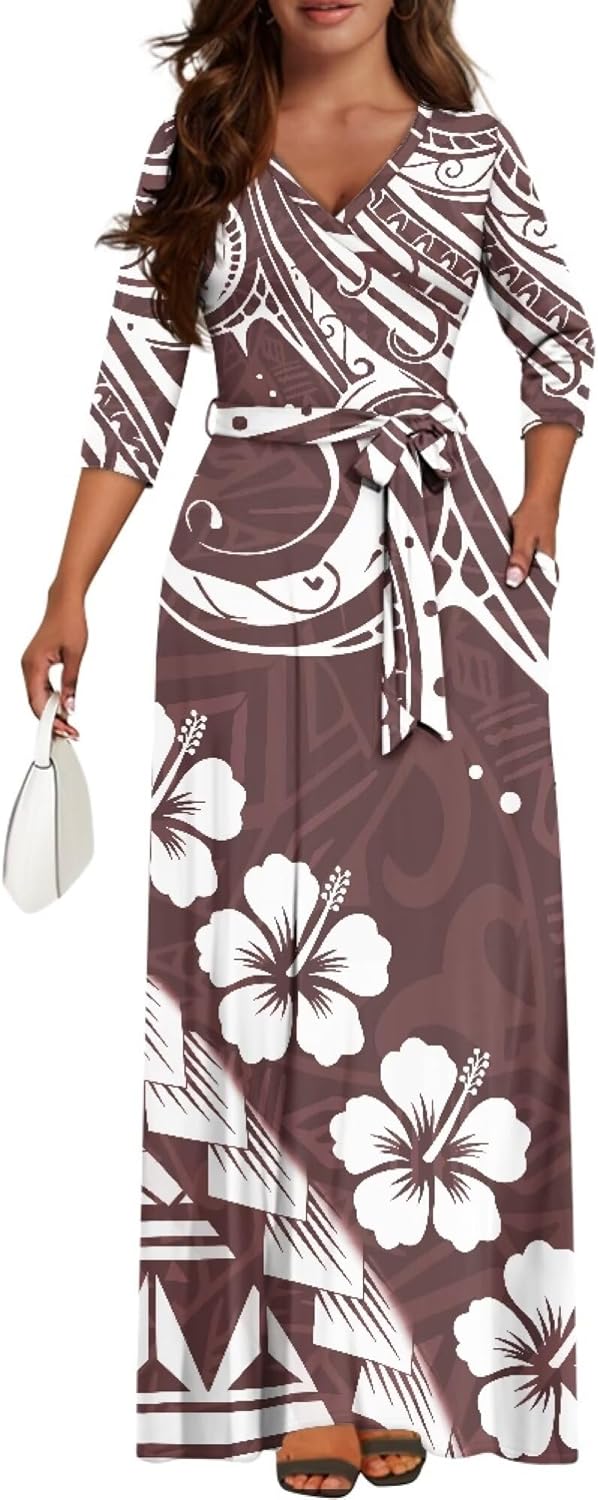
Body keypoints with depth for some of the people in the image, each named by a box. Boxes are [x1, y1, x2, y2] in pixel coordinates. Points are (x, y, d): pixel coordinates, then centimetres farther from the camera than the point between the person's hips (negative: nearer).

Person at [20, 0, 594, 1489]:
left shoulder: (469, 148, 9)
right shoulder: (196, 148, 10)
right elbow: (136, 377, 7)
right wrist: (69, 596, 1)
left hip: (441, 586, 0)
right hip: (245, 584, 1)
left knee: (446, 944, 0)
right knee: (260, 967, 1)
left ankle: (419, 1348, 14)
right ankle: (300, 1369, 13)